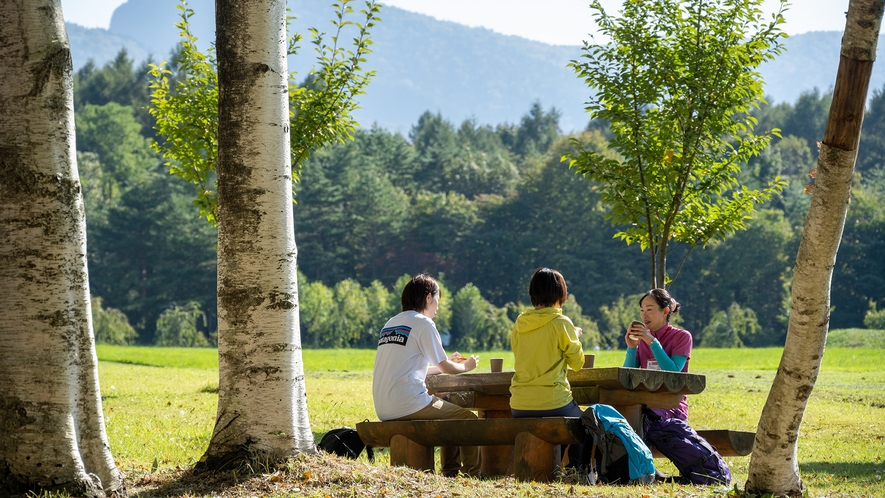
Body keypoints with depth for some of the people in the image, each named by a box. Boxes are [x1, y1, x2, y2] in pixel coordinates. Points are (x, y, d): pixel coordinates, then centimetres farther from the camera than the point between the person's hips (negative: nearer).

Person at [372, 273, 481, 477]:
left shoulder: (390, 324, 17)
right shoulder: (423, 323, -6)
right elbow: (445, 367, -2)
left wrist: (445, 363, 34)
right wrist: (466, 366, 20)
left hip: (384, 410, 9)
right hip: (408, 405, -9)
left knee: (449, 410, 28)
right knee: (468, 418, 5)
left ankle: (451, 472, 26)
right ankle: (473, 473, 11)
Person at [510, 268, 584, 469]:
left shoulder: (518, 325, 5)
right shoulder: (561, 323, -8)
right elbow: (577, 362, 2)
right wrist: (576, 337, 21)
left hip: (519, 407, 5)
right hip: (553, 402, -5)